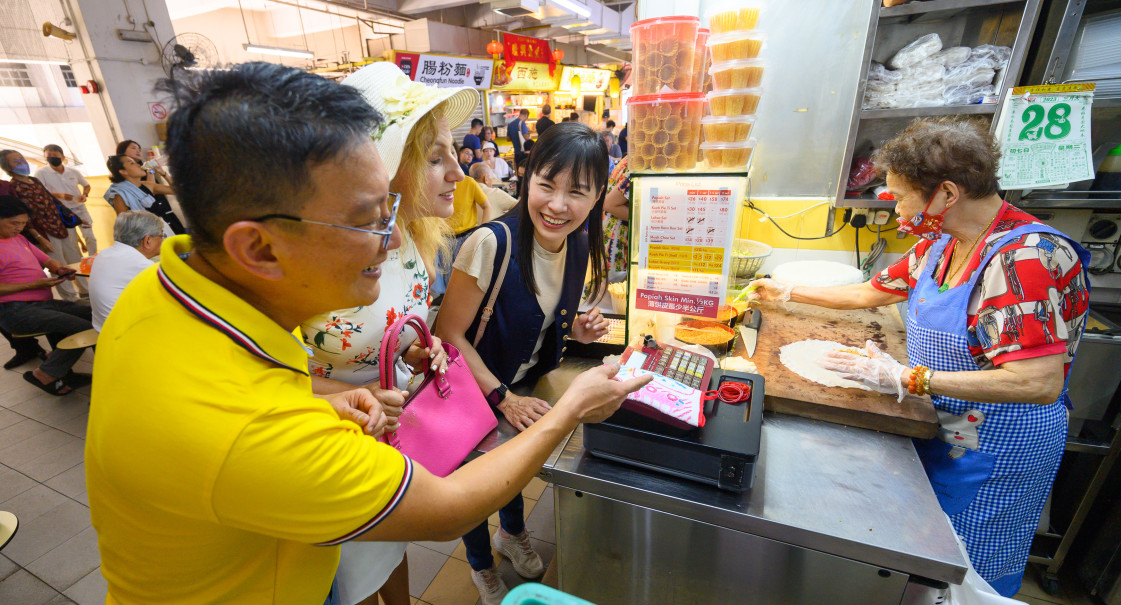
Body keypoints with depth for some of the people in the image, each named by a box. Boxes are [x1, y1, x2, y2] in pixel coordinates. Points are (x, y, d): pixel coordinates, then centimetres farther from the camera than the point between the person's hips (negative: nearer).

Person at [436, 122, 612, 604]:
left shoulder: (578, 244, -11)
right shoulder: (490, 243, -32)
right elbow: (450, 334, -24)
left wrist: (577, 328, -14)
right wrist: (503, 398, -24)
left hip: (524, 388, 5)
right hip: (476, 395, -5)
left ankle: (511, 533, 64)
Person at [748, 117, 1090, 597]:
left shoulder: (1028, 257, -28)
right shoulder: (941, 243, -2)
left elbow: (1040, 383, -32)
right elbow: (873, 292, 9)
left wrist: (906, 378, -32)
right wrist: (787, 293, 11)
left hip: (994, 449, -7)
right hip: (936, 426, 7)